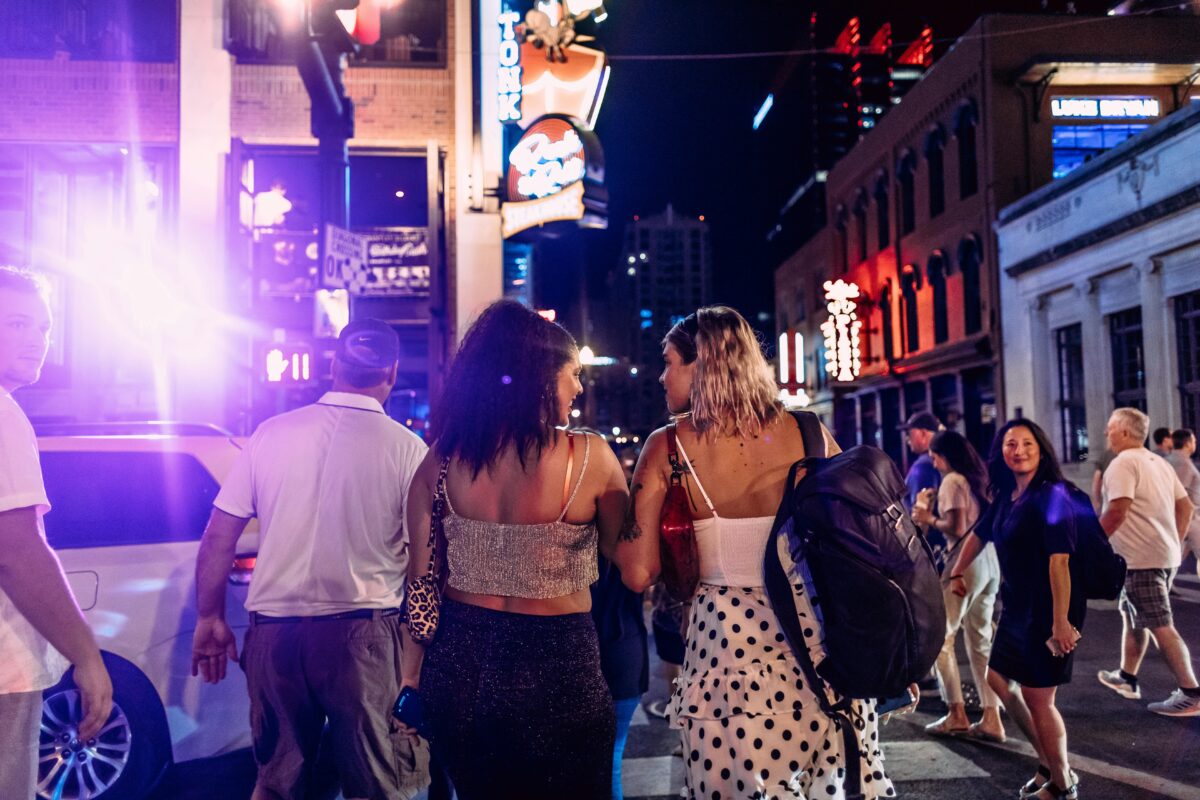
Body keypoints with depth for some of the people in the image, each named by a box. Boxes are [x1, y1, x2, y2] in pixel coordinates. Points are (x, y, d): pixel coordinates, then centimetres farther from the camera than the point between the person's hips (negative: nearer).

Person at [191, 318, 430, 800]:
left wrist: (210, 618, 14)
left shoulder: (271, 434, 1)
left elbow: (218, 538, 4)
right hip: (361, 633, -3)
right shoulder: (406, 448, -7)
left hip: (273, 632, 3)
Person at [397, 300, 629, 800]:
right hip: (556, 670, -3)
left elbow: (421, 584, -1)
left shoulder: (441, 460, -5)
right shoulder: (589, 457, -14)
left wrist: (412, 678, 10)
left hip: (458, 665, 4)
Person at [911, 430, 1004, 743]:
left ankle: (957, 713, 4)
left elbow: (957, 527, -18)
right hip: (990, 563, 8)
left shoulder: (952, 481, -10)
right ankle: (991, 718, 11)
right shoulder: (978, 479, 14)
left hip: (965, 564, -8)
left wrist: (929, 519, -2)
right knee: (981, 640, 11)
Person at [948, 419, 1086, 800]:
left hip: (1050, 609, -9)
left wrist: (1061, 620, -29)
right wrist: (957, 573, 29)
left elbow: (1059, 560, -25)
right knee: (999, 679, 18)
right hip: (1018, 607, 9)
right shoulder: (1006, 496, 7)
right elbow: (980, 533, 25)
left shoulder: (1052, 495, -18)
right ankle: (1048, 760, 33)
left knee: (1037, 696, -1)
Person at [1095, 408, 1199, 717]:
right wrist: (1174, 542, 22)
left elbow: (1117, 511, -25)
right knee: (1132, 616, 20)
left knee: (1160, 626, -6)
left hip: (1141, 558, -10)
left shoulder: (1123, 463, -14)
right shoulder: (1159, 462, 15)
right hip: (1165, 555, 10)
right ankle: (1126, 678, 30)